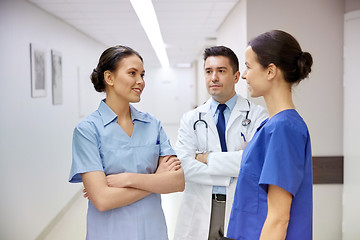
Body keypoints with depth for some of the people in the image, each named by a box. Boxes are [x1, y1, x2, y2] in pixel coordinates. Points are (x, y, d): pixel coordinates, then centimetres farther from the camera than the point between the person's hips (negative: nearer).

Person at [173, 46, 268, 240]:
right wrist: (230, 177, -13)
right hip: (199, 215, 2)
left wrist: (209, 158, -11)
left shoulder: (256, 115, -1)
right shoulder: (190, 119, 6)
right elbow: (184, 165, -7)